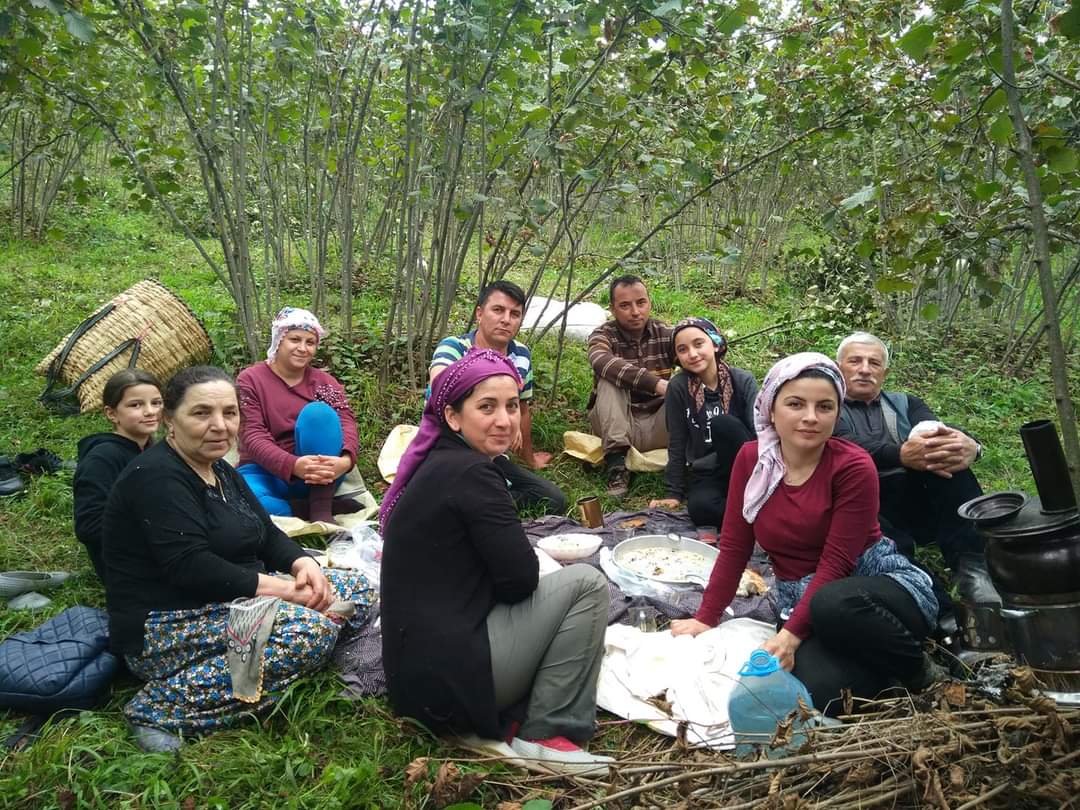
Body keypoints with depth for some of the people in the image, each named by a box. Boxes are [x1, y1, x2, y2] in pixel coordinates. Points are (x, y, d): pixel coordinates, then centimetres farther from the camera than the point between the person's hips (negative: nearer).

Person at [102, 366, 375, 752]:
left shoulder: (219, 470, 11)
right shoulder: (155, 477, -17)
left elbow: (268, 533, 13)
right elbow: (191, 567, -26)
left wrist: (303, 564, -9)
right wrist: (283, 589, -24)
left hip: (227, 603, 10)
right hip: (163, 628, -10)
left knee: (356, 590, 3)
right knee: (310, 630, -31)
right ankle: (163, 706, -19)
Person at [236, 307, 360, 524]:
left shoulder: (324, 382, 5)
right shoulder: (250, 379, -2)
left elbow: (347, 423, -11)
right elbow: (253, 436, -14)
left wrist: (345, 460, -35)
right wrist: (293, 465, -33)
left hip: (316, 476, 1)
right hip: (266, 472, -1)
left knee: (318, 412, -25)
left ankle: (321, 508, -25)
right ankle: (332, 506, -22)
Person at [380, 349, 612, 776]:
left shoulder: (439, 463, 12)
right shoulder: (471, 473, -17)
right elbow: (519, 579, -16)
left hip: (421, 667, 10)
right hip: (447, 677, -10)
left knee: (562, 580, 21)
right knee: (586, 584, -5)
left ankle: (505, 719, 10)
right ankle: (543, 734, 1)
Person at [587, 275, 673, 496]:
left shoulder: (664, 333, 2)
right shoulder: (603, 335, -7)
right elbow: (603, 362, -32)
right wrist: (656, 383, -44)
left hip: (656, 426, 1)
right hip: (617, 424, 0)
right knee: (609, 379, -28)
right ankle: (617, 465, -33)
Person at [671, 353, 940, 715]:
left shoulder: (853, 466, -15)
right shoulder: (751, 458, -2)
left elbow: (836, 562, -17)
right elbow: (734, 548, 3)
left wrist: (790, 634, -24)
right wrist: (705, 619, 0)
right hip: (803, 602, 3)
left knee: (833, 607, -39)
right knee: (823, 692, -29)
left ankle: (910, 663, -5)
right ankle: (878, 662, 7)